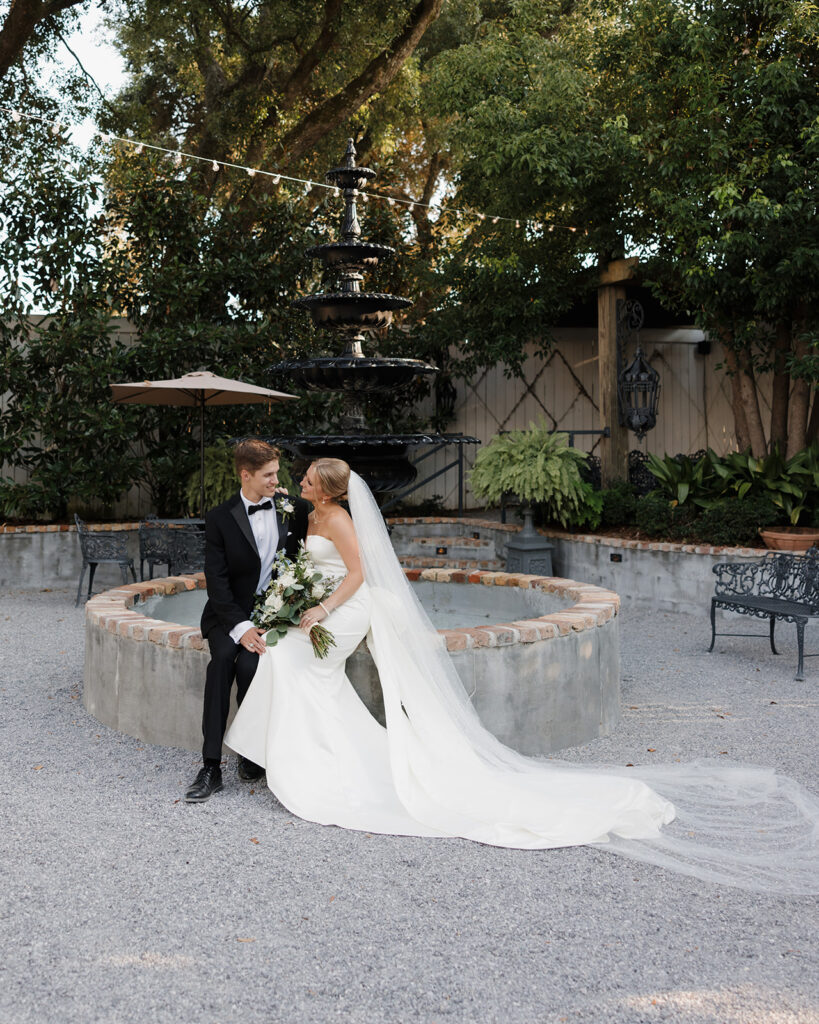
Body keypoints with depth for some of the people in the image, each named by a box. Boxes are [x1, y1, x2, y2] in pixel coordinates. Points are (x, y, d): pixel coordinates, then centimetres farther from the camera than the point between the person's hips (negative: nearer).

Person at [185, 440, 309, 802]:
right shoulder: (220, 517, -4)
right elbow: (217, 580, -10)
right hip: (231, 613, 0)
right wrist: (240, 627, -22)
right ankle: (211, 766, -26)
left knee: (250, 664, -28)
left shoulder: (294, 508, 1)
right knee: (222, 657, -29)